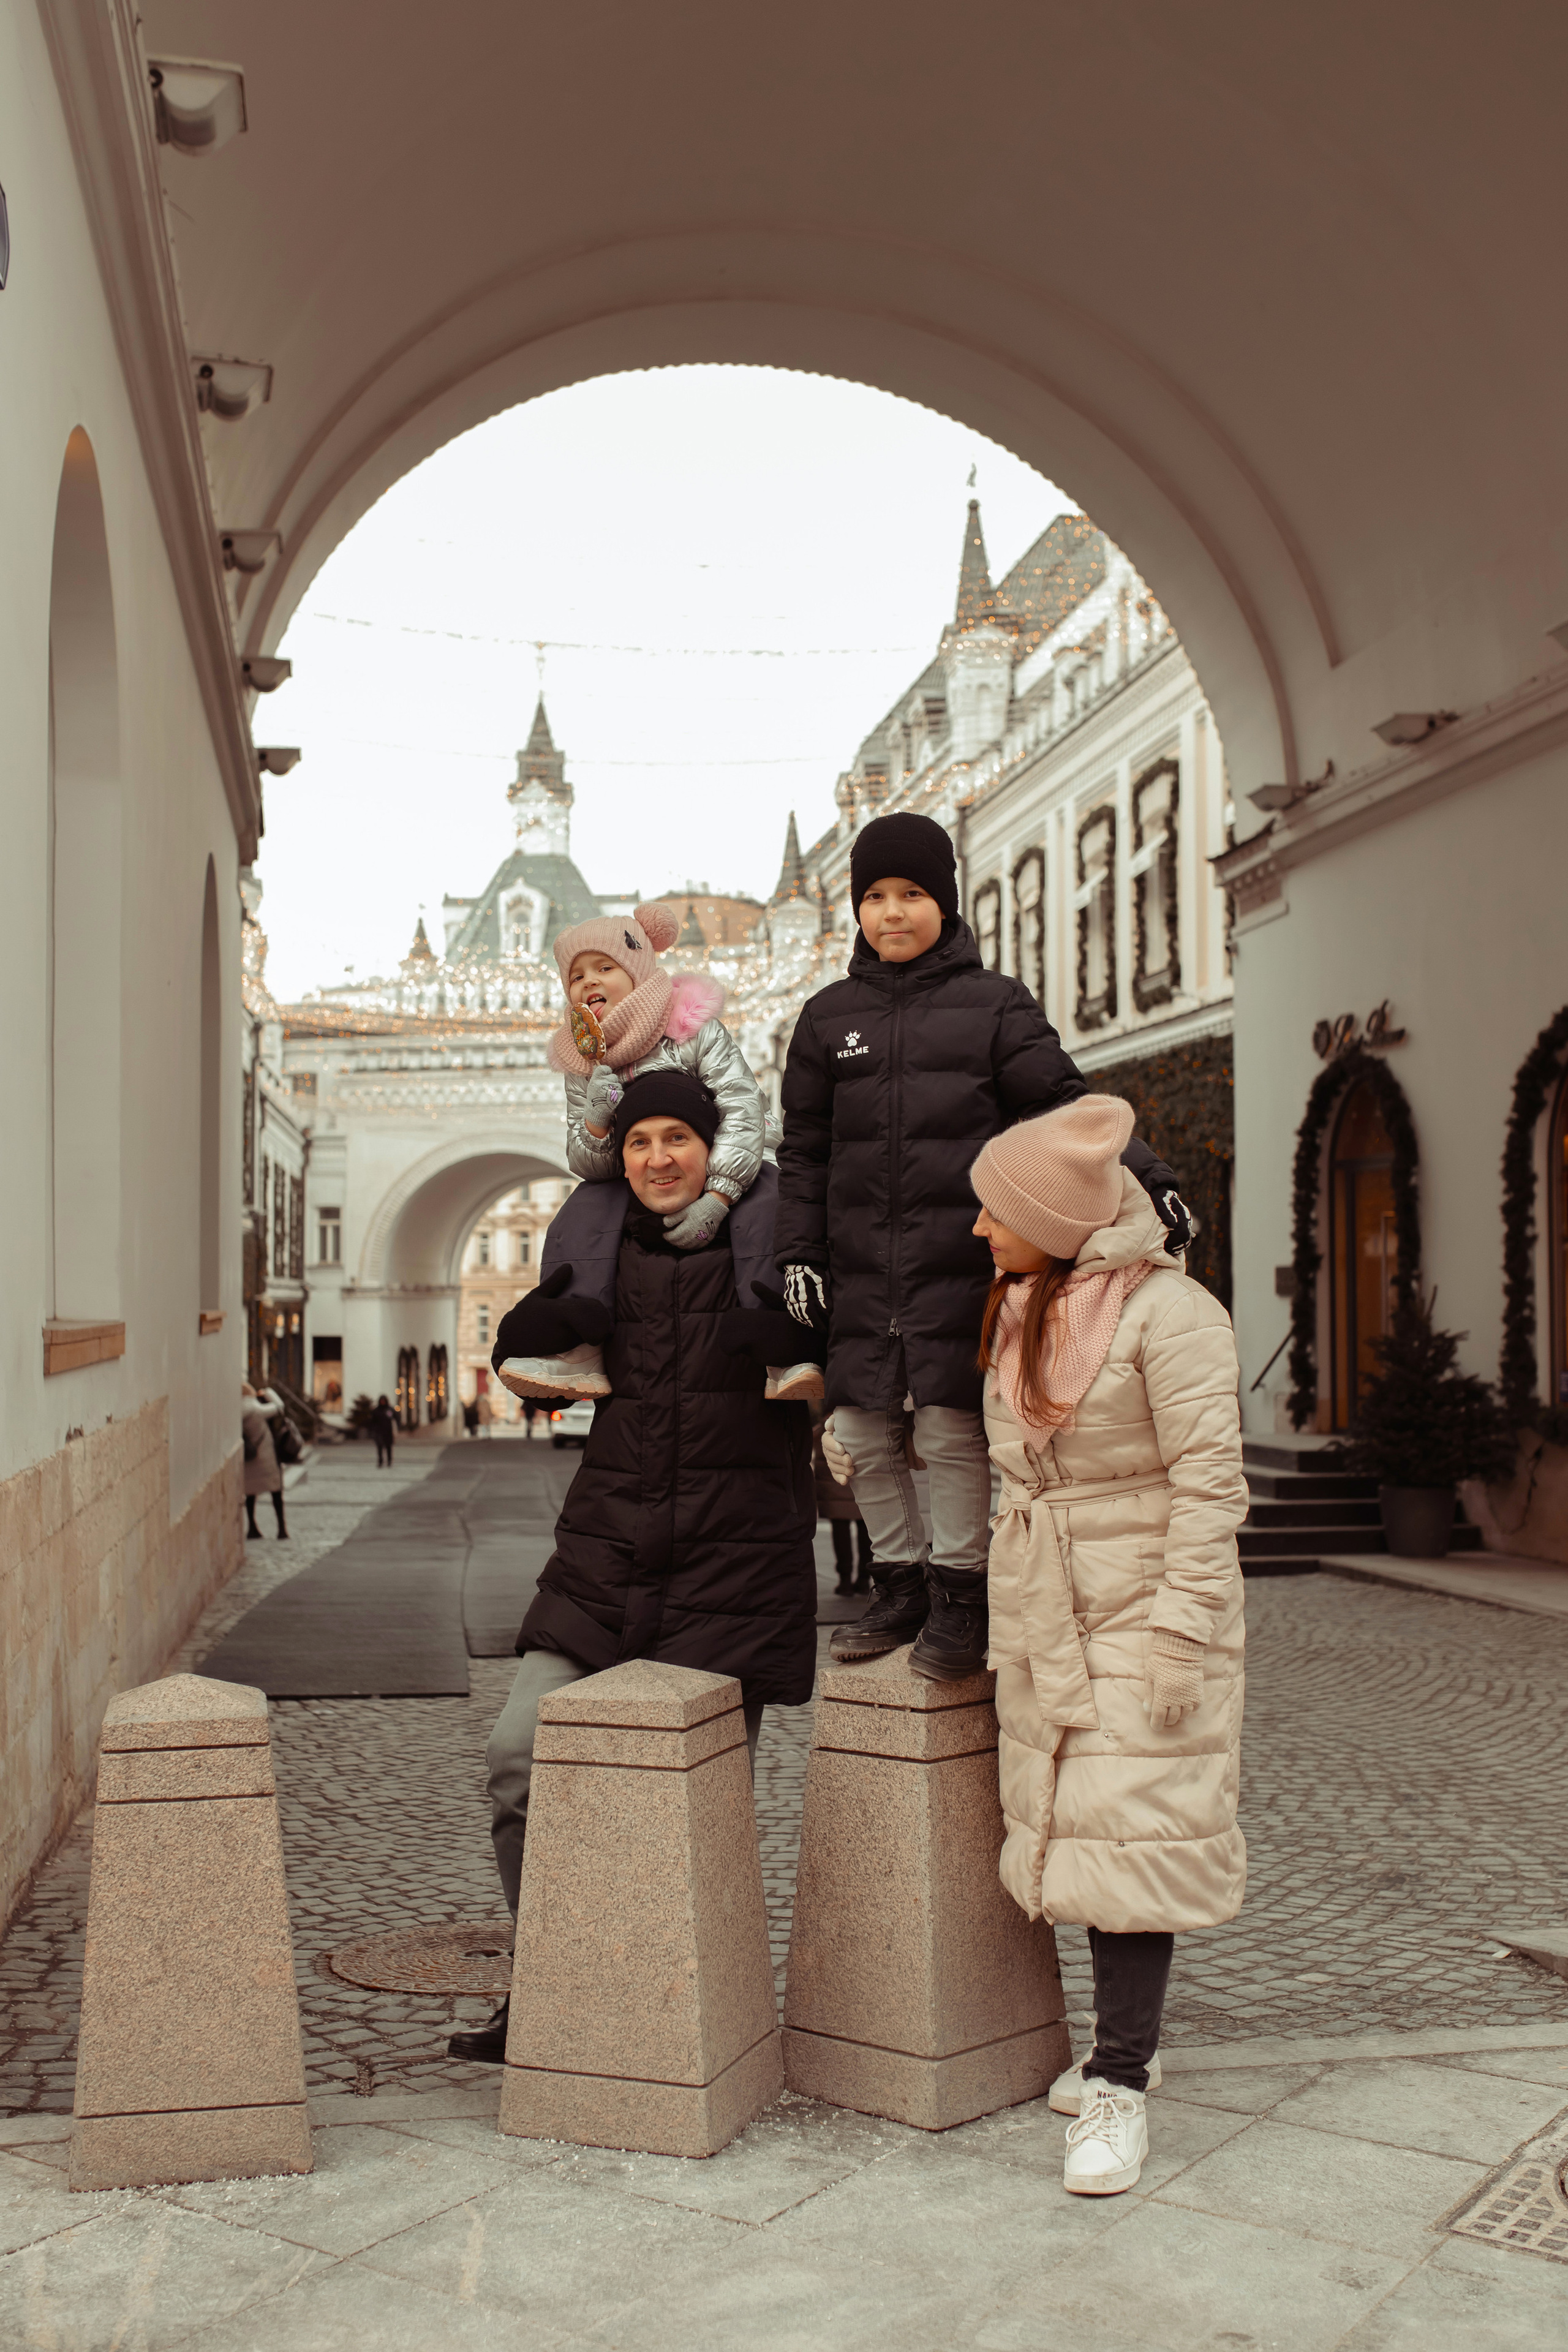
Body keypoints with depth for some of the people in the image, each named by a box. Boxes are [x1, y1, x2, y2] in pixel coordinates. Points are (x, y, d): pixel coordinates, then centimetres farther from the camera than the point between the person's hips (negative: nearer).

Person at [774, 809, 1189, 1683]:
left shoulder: (996, 1004, 4)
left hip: (962, 1262, -3)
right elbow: (805, 1148, 15)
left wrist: (1148, 1179, -17)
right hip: (862, 1267, 3)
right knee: (865, 1432, 5)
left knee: (952, 1430, -6)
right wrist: (800, 1253, 7)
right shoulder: (830, 1015, 12)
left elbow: (1065, 1106, -3)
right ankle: (903, 1584, 22)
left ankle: (962, 1595, 11)